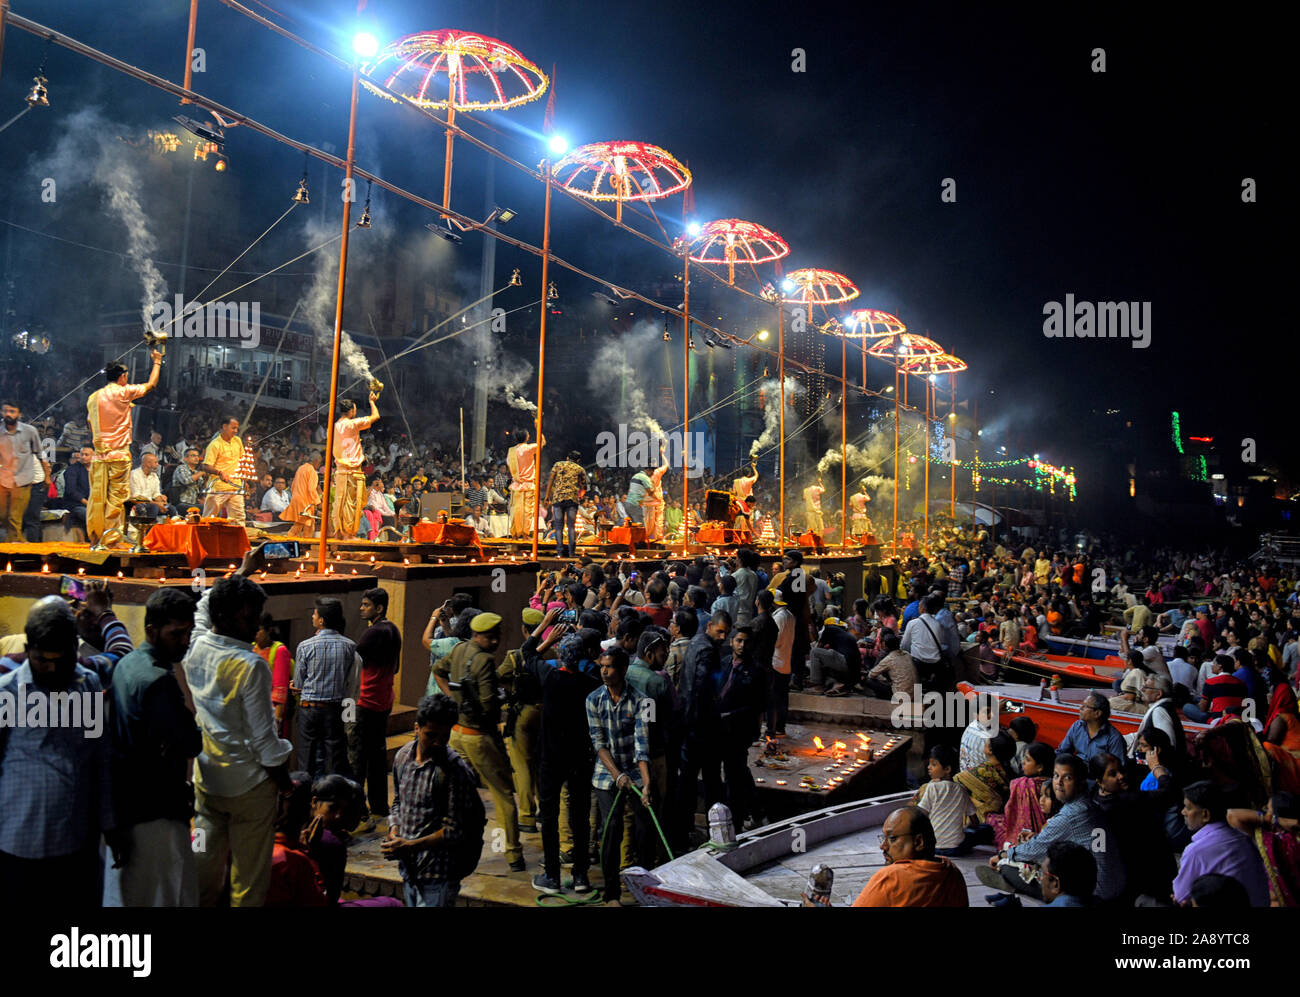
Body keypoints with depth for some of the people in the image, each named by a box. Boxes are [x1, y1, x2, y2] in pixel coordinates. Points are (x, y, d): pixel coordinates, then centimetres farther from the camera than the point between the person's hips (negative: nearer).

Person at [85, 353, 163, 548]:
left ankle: (94, 540, 10)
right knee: (116, 498, -4)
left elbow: (91, 426, 17)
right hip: (119, 455, -5)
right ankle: (110, 539, -6)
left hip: (99, 456, 5)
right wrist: (157, 361, 19)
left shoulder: (93, 397, 11)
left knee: (97, 498, 6)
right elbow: (151, 384, 7)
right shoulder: (123, 393, -4)